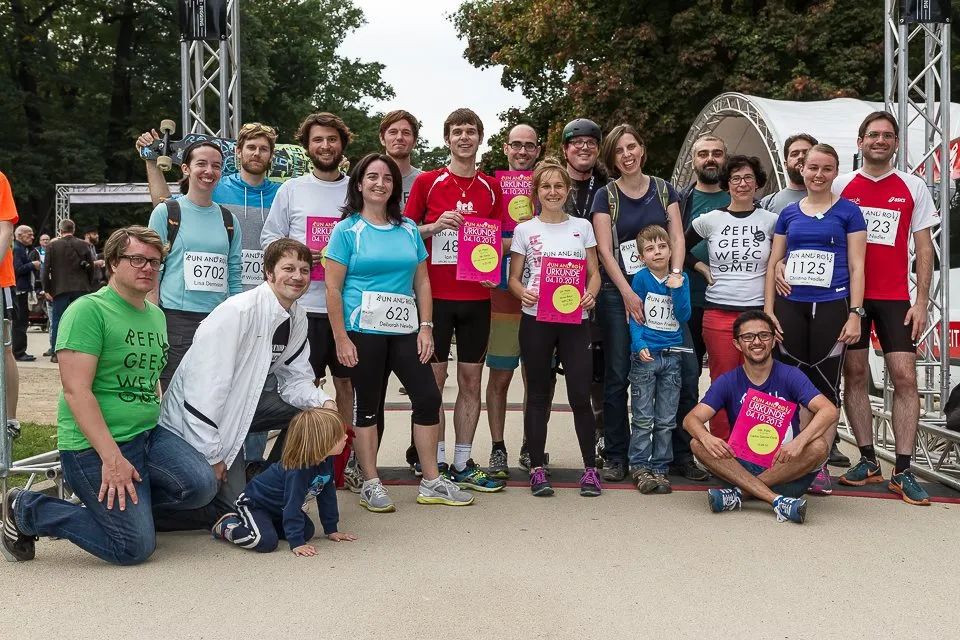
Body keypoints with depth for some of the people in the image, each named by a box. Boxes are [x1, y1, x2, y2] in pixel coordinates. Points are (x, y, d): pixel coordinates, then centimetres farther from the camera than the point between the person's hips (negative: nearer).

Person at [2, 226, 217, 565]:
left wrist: (165, 431, 14)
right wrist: (112, 458, -23)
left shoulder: (156, 316, 13)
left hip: (149, 434, 7)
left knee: (202, 485, -16)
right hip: (94, 446, -7)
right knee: (136, 547, -10)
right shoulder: (89, 310, -12)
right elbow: (76, 391, -18)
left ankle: (119, 508, 9)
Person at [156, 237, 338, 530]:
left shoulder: (297, 318, -1)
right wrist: (211, 454, -24)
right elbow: (206, 385, -27)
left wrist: (323, 402, -15)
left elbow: (294, 379, 6)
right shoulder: (238, 311, -26)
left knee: (312, 408, -5)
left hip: (240, 406, 8)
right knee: (231, 506, -10)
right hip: (193, 417, -8)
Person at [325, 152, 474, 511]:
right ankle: (371, 485, 16)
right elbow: (333, 287, -5)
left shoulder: (409, 230, 12)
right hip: (363, 329, -4)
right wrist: (341, 338, -10)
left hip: (405, 329, 4)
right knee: (366, 405, 3)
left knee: (428, 397, 2)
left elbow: (422, 282, 12)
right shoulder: (347, 229, 0)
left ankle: (431, 483, 14)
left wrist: (426, 327, 3)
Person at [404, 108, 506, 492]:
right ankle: (436, 461, 13)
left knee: (471, 379, 6)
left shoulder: (491, 188, 9)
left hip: (477, 297, 3)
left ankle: (463, 463, 16)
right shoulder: (427, 182, 2)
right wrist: (435, 226, -13)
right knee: (434, 377, 1)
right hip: (435, 294, -3)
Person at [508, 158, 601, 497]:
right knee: (539, 395, 5)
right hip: (536, 319, 0)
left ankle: (590, 468, 7)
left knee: (580, 394, -4)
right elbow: (513, 278, 7)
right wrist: (523, 293, -16)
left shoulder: (582, 226, 11)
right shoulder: (525, 230, 7)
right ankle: (537, 469, 12)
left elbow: (594, 272, 11)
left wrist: (590, 294, -11)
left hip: (575, 319, 0)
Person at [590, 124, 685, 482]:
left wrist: (676, 275, -12)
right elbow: (605, 250, -5)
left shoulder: (663, 189, 10)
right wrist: (627, 294, -13)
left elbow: (677, 237, 5)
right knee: (617, 375, -1)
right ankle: (616, 457, 7)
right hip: (617, 293, -2)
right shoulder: (606, 196, 2)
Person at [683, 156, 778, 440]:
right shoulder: (711, 219, 5)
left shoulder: (770, 221, 6)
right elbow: (680, 249, 15)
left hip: (758, 312, 1)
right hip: (718, 313, 0)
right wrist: (702, 269, 4)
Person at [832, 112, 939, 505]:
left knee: (905, 377, -6)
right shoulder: (841, 187, 5)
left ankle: (903, 472, 0)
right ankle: (868, 461, 14)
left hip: (895, 298, 0)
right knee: (854, 375, 3)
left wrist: (921, 302, -2)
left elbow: (923, 248, 6)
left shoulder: (913, 188, 6)